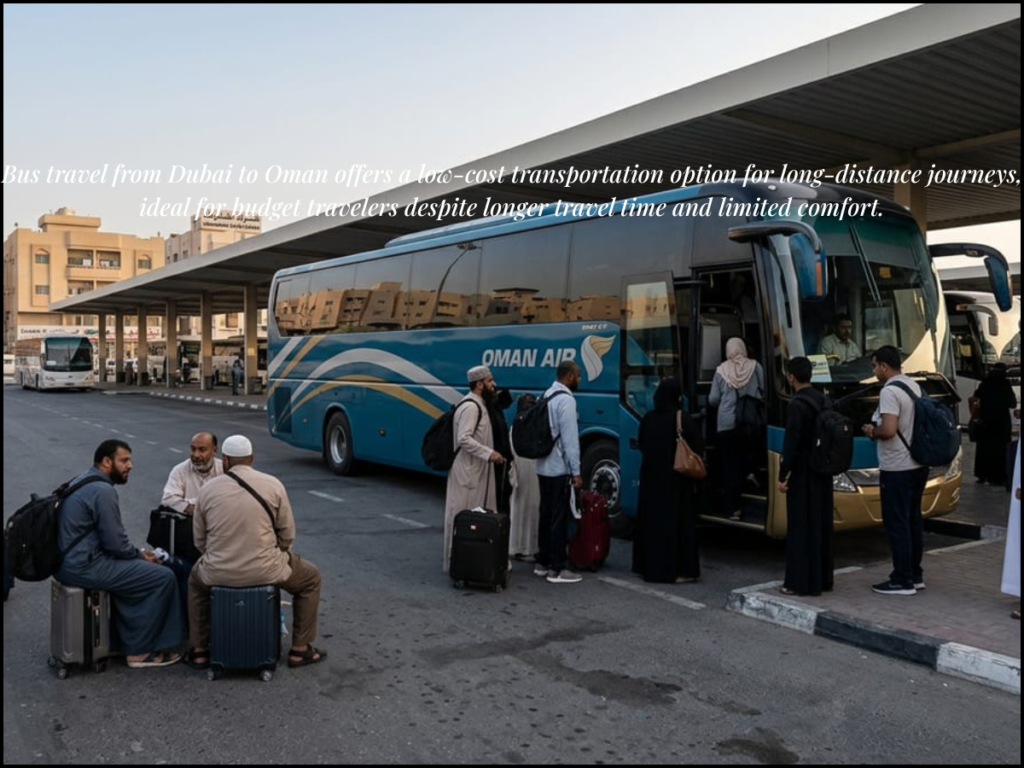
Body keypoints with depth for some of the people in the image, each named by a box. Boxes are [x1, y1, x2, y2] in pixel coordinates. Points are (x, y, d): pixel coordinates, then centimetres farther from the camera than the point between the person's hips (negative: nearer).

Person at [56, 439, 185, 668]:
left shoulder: (82, 480, 14)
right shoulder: (103, 490, -18)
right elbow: (115, 543, -19)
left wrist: (137, 553, 14)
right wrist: (140, 556, 0)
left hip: (68, 562, 11)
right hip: (85, 567, -11)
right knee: (163, 578, -7)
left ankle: (133, 644, 22)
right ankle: (140, 651, 5)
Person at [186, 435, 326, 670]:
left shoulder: (208, 489, 0)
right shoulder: (273, 485, -5)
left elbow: (200, 541, 7)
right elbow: (287, 534, 0)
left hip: (218, 573, 2)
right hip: (265, 570, -2)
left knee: (196, 580, 38)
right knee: (310, 578, 25)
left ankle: (200, 651, 39)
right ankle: (300, 650, 26)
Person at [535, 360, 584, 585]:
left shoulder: (546, 396, 11)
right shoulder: (566, 400, -16)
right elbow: (570, 438, -19)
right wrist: (576, 471, -15)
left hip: (544, 467, 9)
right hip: (559, 468, -9)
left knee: (546, 514, 14)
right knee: (559, 518, -3)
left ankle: (543, 563, 22)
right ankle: (557, 569, 1)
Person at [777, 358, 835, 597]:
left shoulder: (798, 404, -16)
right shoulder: (823, 401, 9)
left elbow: (791, 443, -19)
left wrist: (782, 475, -15)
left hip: (803, 474, -8)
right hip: (822, 472, 8)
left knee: (801, 528, -3)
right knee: (822, 526, 13)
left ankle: (801, 582, 1)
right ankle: (823, 579, 22)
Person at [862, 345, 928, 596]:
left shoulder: (890, 391, -18)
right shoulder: (915, 386, 12)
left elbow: (888, 430, -27)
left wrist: (873, 432, -7)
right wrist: (877, 429, 14)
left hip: (897, 468, -9)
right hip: (918, 465, 9)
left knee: (897, 523, -2)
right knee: (913, 520, 15)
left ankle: (902, 581, 3)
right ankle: (915, 575, 24)